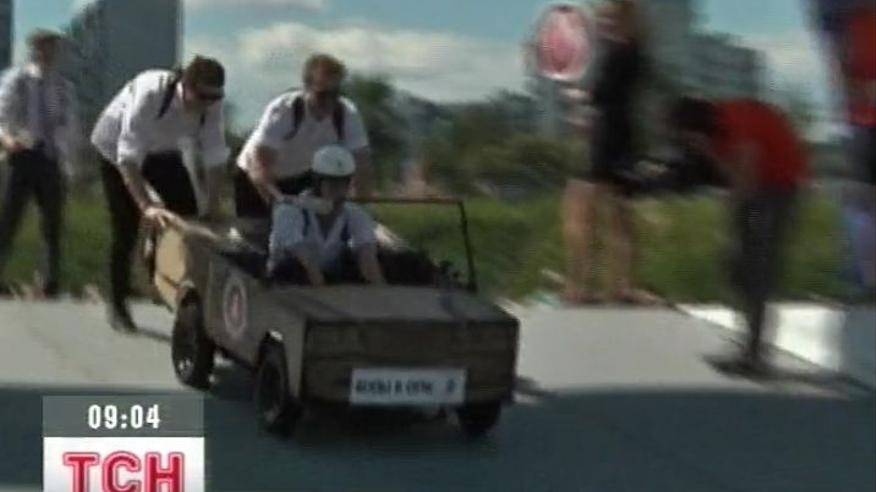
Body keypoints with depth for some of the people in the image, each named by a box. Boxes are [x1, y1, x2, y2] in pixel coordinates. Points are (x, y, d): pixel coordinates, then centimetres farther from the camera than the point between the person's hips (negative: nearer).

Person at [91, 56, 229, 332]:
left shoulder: (210, 105, -26)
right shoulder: (149, 93, -40)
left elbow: (215, 155, -19)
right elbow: (128, 156, -43)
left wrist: (213, 205, -25)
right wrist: (146, 206, -49)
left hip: (162, 150, 5)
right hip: (118, 148, -5)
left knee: (189, 216, -4)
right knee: (126, 228, -7)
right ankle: (117, 306, 10)